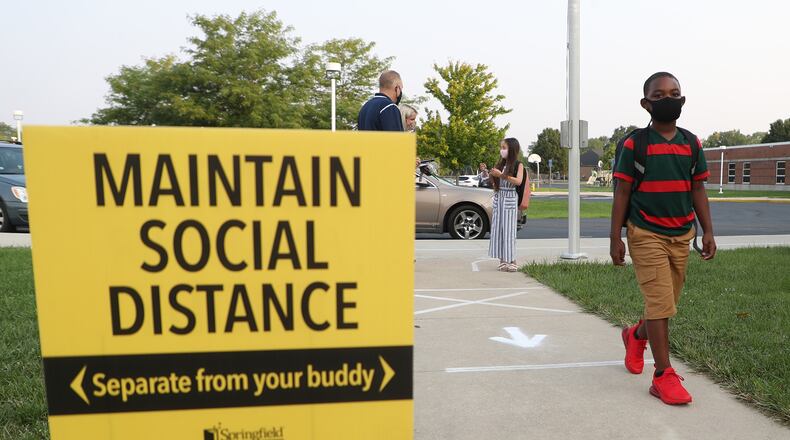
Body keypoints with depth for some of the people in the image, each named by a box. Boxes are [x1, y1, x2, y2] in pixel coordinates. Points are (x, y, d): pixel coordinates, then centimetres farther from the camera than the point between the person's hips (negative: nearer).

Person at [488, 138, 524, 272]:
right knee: (498, 228, 5)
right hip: (498, 198, 6)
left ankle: (512, 260, 1)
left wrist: (502, 175, -24)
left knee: (508, 229, -5)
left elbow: (518, 181, -19)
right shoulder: (500, 164, 13)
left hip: (510, 199, -6)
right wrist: (487, 172, 2)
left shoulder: (518, 165, -4)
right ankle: (503, 259, 12)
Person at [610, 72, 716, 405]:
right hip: (646, 234, -5)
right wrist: (615, 238, -8)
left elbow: (698, 190, 12)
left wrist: (708, 231, 5)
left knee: (666, 303, 13)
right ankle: (664, 376, 0)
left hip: (681, 235, 5)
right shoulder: (635, 144, -5)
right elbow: (622, 193, -5)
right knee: (660, 302, -9)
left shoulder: (691, 144, 8)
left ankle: (636, 335, 42)